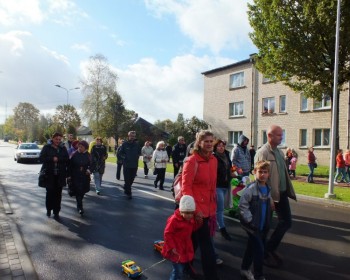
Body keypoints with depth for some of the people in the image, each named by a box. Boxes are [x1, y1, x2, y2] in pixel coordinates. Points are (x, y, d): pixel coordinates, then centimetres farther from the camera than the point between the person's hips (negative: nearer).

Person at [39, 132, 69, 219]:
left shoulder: (63, 149, 7)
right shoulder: (46, 147, 2)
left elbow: (67, 159, -2)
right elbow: (42, 158, -6)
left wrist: (57, 159, -16)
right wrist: (52, 159, -18)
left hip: (60, 175, 1)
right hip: (49, 174, -1)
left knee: (58, 194, 4)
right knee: (50, 192, 7)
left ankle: (56, 212, 14)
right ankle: (49, 209, 30)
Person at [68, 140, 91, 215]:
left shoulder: (88, 155, 0)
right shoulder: (75, 154, -7)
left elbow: (90, 164, 8)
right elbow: (70, 165, -4)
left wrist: (89, 170, -13)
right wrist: (69, 175, -6)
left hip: (84, 176, 2)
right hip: (75, 176, -2)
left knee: (82, 191, 10)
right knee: (77, 191, -6)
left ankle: (79, 205, 31)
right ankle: (80, 207, 0)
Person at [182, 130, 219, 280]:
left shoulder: (214, 160, 5)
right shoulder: (192, 161, -17)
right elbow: (186, 187, -19)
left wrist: (214, 205, 15)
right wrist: (194, 209, -21)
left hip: (209, 208, 7)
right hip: (197, 209, -7)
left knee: (194, 240, 23)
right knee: (206, 245, 2)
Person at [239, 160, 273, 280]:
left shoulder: (267, 189, 5)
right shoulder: (251, 188, -19)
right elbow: (242, 205, -20)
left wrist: (267, 223, 13)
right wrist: (250, 220, -19)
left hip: (263, 226, 7)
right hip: (252, 225, -7)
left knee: (251, 248, 19)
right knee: (259, 250, -4)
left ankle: (245, 269, 36)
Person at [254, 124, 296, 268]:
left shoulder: (280, 152, 10)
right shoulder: (263, 152, -16)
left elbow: (284, 173, 15)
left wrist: (289, 190, 12)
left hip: (281, 193, 9)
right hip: (269, 195, -8)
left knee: (286, 221, 13)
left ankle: (270, 249, 31)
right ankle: (264, 253, 26)